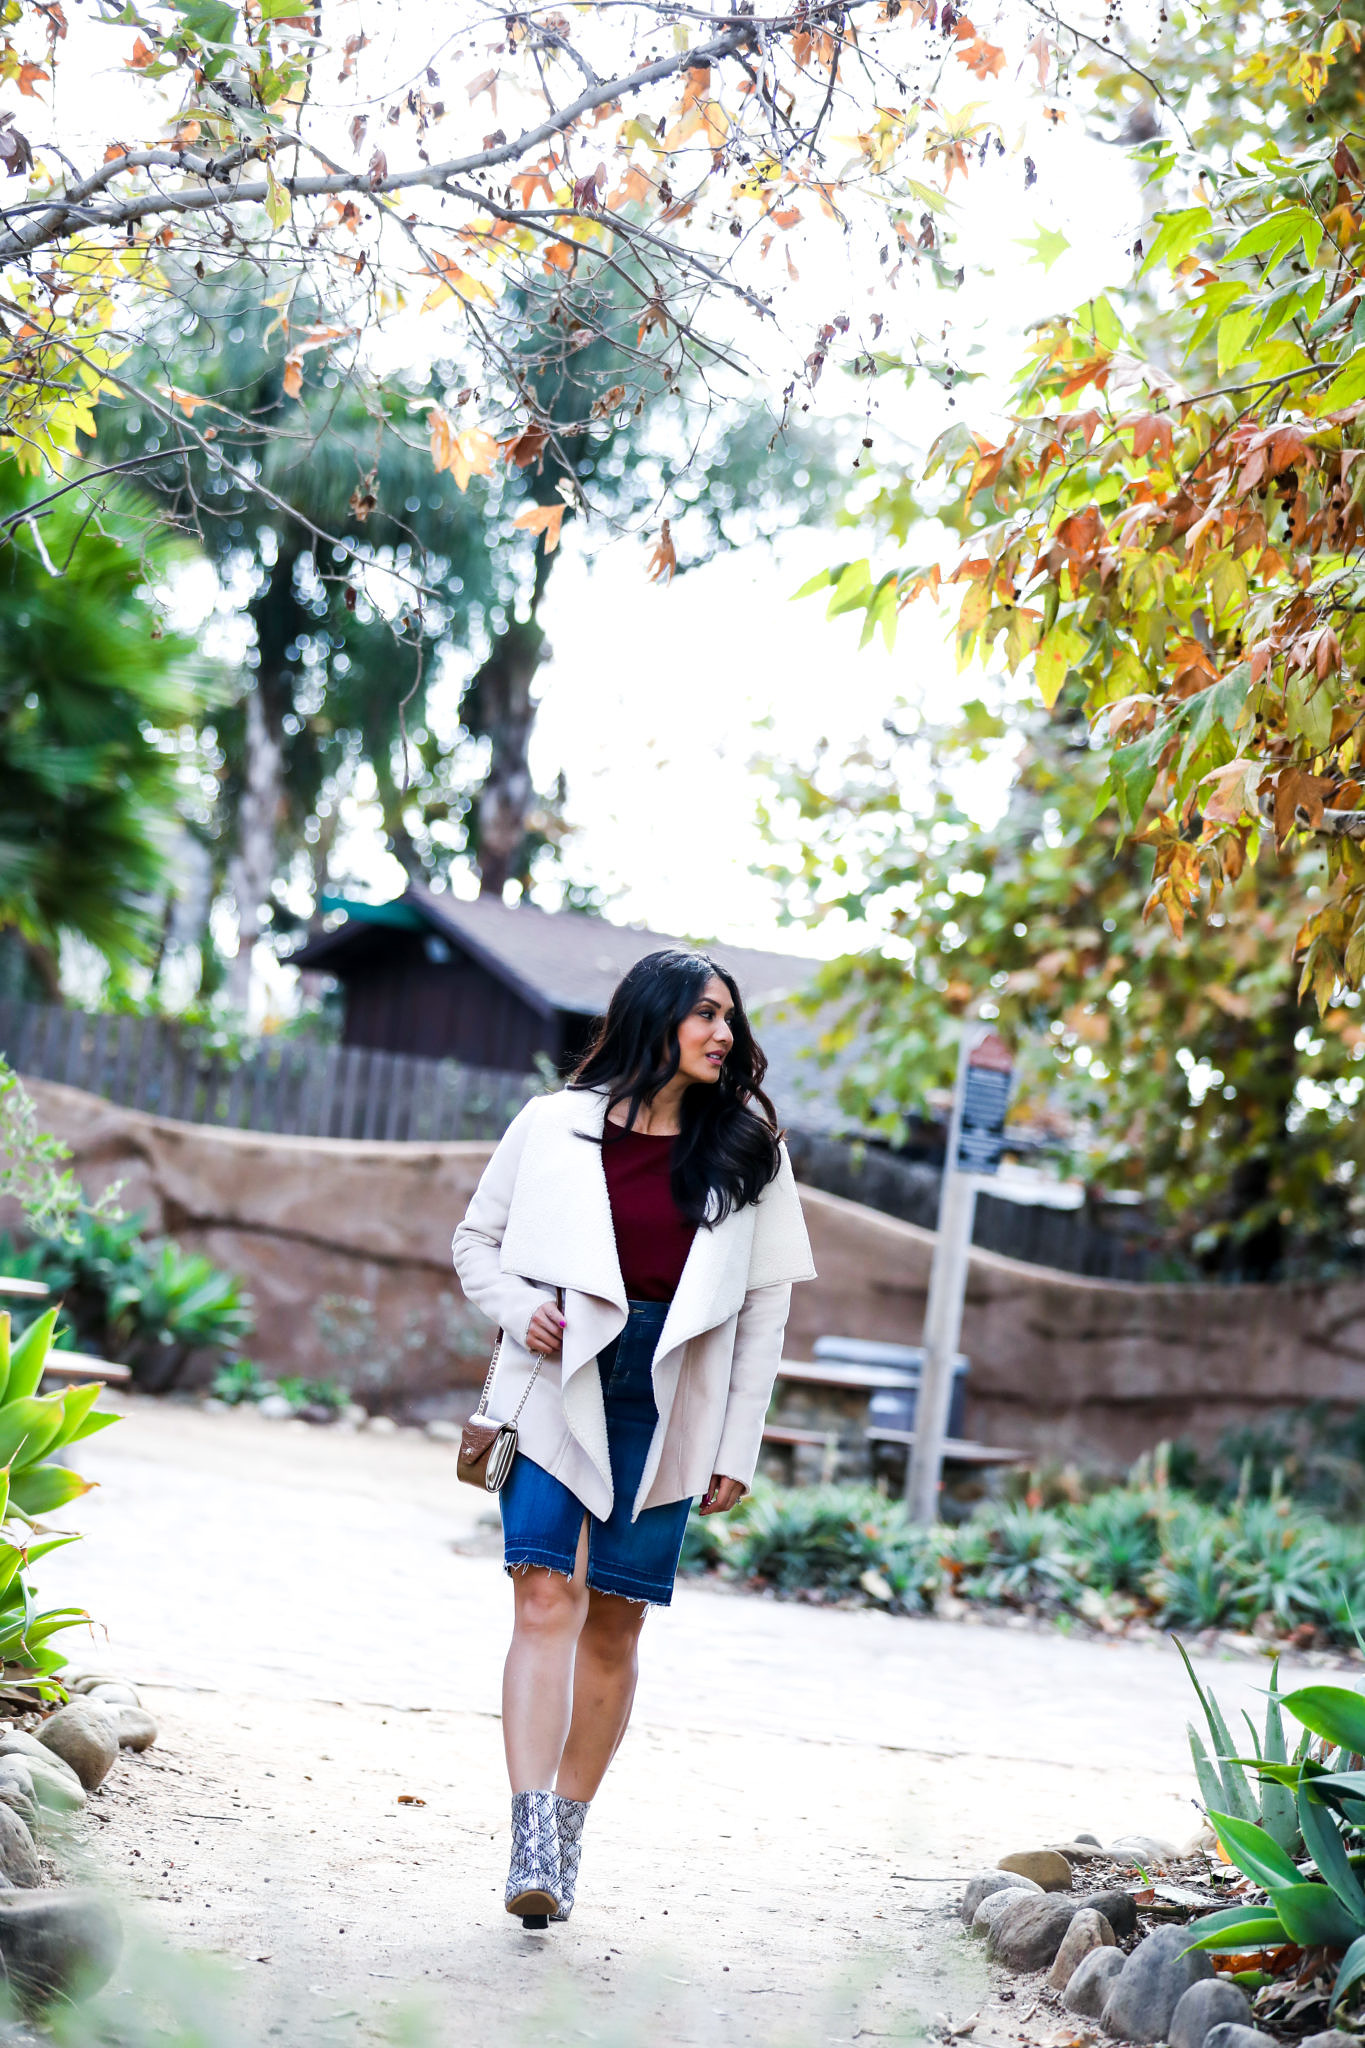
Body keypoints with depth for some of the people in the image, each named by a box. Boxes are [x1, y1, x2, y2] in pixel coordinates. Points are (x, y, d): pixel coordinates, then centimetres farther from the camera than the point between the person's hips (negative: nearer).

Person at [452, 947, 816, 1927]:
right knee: (548, 1596, -15)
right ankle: (531, 1846, -19)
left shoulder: (748, 1149, 6)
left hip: (666, 1409, 1)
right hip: (559, 1389, -1)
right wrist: (518, 1309, -8)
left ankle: (565, 1844, 17)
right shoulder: (555, 1126, 3)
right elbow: (477, 1239, 14)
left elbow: (766, 1306, 7)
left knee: (613, 1624, 5)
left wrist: (737, 1451, 4)